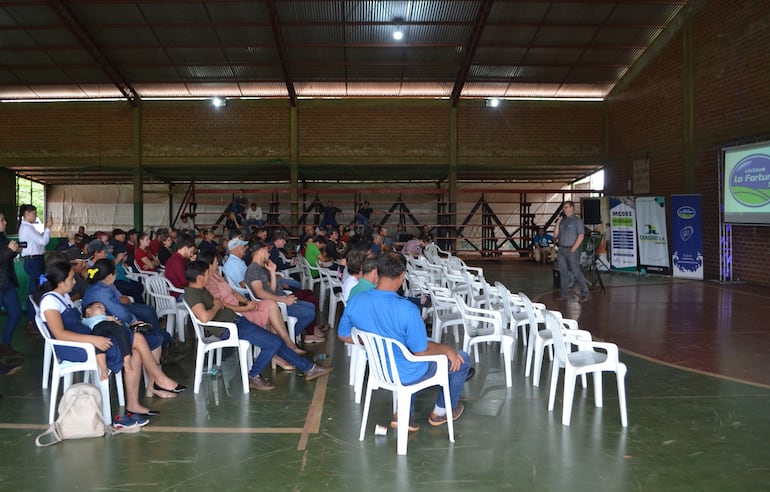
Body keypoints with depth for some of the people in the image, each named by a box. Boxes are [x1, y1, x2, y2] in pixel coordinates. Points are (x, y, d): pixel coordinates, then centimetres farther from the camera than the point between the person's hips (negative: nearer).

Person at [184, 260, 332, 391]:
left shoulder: (200, 289, 12)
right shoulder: (192, 293, -19)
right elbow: (205, 317, -36)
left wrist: (217, 301, 9)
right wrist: (216, 306, -16)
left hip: (235, 320, 11)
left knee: (276, 341, 9)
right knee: (274, 343, -12)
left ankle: (308, 368, 16)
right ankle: (253, 377, 5)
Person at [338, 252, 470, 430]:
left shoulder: (355, 302, -16)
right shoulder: (407, 310, -34)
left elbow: (344, 336, 1)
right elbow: (421, 351, -23)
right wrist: (447, 349, -4)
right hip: (407, 375, -6)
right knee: (461, 360, 17)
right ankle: (441, 412, 37)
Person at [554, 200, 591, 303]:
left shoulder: (577, 220, -3)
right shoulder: (562, 221, 16)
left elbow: (581, 236, -11)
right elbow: (557, 234, 20)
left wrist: (573, 249, -14)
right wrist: (555, 238, -2)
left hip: (572, 250, -6)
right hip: (562, 249, 6)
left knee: (576, 272, -8)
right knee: (563, 272, 8)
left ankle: (585, 294, -1)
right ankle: (563, 293, 14)